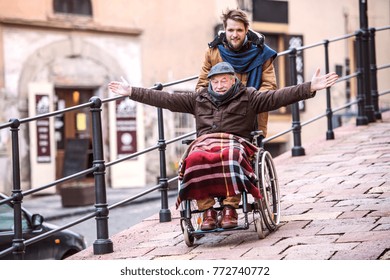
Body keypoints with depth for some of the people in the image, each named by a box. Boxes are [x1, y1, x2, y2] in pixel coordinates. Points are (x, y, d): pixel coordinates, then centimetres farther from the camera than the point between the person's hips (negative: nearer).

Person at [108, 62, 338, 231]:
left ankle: (230, 208, -36)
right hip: (204, 142, 2)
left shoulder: (248, 97, 17)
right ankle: (207, 210, -30)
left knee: (230, 156, -41)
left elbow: (278, 97, 6)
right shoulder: (198, 100, 24)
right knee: (195, 159, -36)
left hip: (235, 141, -2)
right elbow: (165, 99, 22)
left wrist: (310, 87, -7)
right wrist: (131, 92, 18)